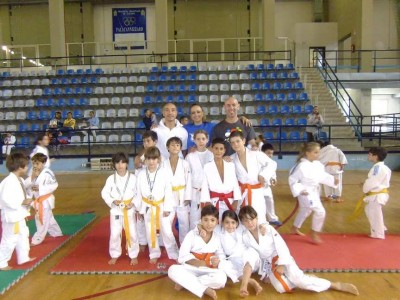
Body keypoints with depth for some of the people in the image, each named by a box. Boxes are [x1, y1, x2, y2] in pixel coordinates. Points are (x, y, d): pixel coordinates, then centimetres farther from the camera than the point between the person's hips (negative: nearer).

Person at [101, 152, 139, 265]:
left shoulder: (133, 178, -8)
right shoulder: (111, 178, -5)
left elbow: (138, 193, -3)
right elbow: (104, 193, -1)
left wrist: (133, 203, -16)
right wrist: (112, 201, -16)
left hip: (129, 210, -1)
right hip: (115, 210, 1)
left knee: (132, 234, 4)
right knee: (114, 234, 9)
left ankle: (133, 255, 24)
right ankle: (115, 255, 30)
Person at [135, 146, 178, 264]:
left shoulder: (163, 172, -12)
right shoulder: (141, 174, -6)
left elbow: (168, 191, -9)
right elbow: (139, 193, 1)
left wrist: (167, 208, -9)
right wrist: (140, 209, 4)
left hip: (161, 206, -2)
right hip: (148, 207, 2)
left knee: (167, 231, 4)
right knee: (150, 232, 14)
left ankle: (174, 254, 20)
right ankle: (154, 254, 32)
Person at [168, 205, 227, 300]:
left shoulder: (217, 237, 3)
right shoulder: (192, 234, -8)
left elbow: (220, 254, 9)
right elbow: (182, 257, -12)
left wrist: (217, 261, -16)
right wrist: (204, 263, -22)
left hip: (208, 270, 2)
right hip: (191, 268, -2)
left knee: (221, 277, -31)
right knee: (173, 270, -31)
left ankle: (184, 282, -20)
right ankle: (205, 289, -29)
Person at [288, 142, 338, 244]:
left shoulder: (318, 164, -1)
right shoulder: (301, 166, -24)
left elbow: (323, 176, 10)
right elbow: (292, 180, -19)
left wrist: (333, 180, -6)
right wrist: (299, 191, -25)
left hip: (314, 192, 9)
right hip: (306, 193, -9)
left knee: (305, 211, 25)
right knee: (320, 211, -14)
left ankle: (295, 228, 47)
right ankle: (314, 233, 6)